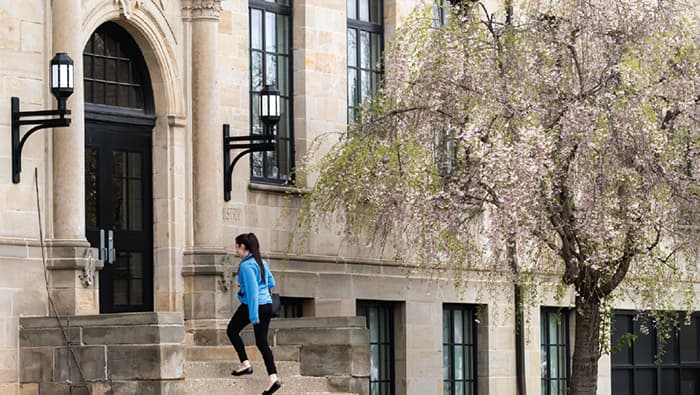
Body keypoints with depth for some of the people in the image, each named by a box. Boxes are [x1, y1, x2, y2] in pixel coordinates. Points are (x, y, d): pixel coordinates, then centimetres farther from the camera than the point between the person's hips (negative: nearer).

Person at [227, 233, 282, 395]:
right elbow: (271, 283, 19)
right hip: (267, 305, 8)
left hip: (252, 305, -8)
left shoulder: (246, 265, -17)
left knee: (232, 330, 16)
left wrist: (254, 316, -22)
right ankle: (273, 378, -2)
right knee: (262, 342, 8)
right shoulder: (262, 262, 9)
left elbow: (252, 290, -21)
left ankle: (245, 364, 10)